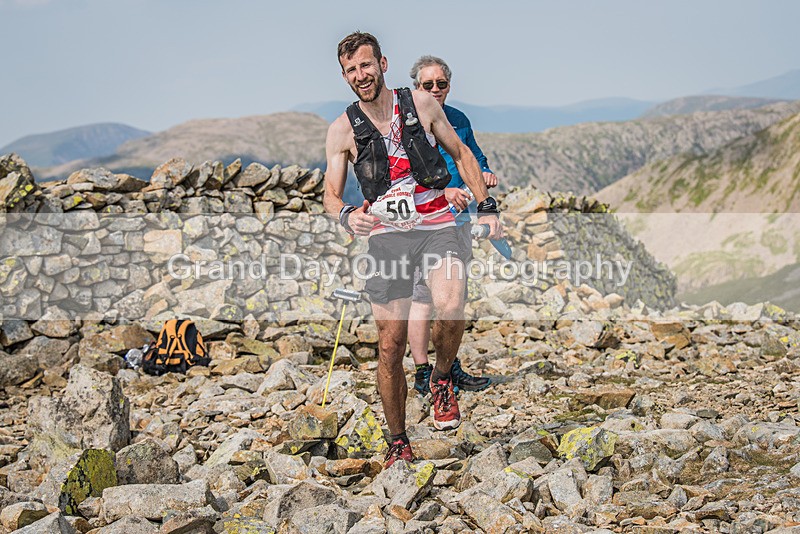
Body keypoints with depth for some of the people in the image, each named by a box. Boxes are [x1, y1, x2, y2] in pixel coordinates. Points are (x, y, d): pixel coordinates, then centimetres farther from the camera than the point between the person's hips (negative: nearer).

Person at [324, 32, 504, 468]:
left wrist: (486, 207, 9)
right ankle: (398, 444, 14)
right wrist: (347, 215, -18)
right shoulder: (342, 130, 2)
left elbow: (461, 155, 14)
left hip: (437, 225, 0)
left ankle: (441, 380, 3)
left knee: (450, 311, -28)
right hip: (386, 234, 0)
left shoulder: (421, 104, 3)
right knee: (390, 347, -2)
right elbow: (331, 194, 5)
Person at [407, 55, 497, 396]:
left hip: (458, 217, 7)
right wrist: (442, 190, -28)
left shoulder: (459, 120, 13)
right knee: (424, 295, -6)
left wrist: (485, 174, 1)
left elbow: (475, 159, 24)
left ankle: (451, 368, 22)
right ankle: (422, 373, 2)